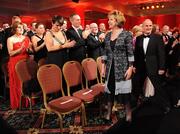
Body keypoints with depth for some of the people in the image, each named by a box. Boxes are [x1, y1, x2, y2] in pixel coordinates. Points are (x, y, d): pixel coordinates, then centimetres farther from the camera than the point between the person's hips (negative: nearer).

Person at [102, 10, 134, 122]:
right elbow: (106, 52, 13)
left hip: (123, 67, -5)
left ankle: (128, 113, 19)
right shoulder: (108, 35, 9)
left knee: (124, 90, 2)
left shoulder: (127, 34, -7)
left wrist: (130, 67, -14)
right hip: (110, 67, 5)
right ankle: (109, 112, 22)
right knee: (109, 89, 9)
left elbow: (130, 53, -9)